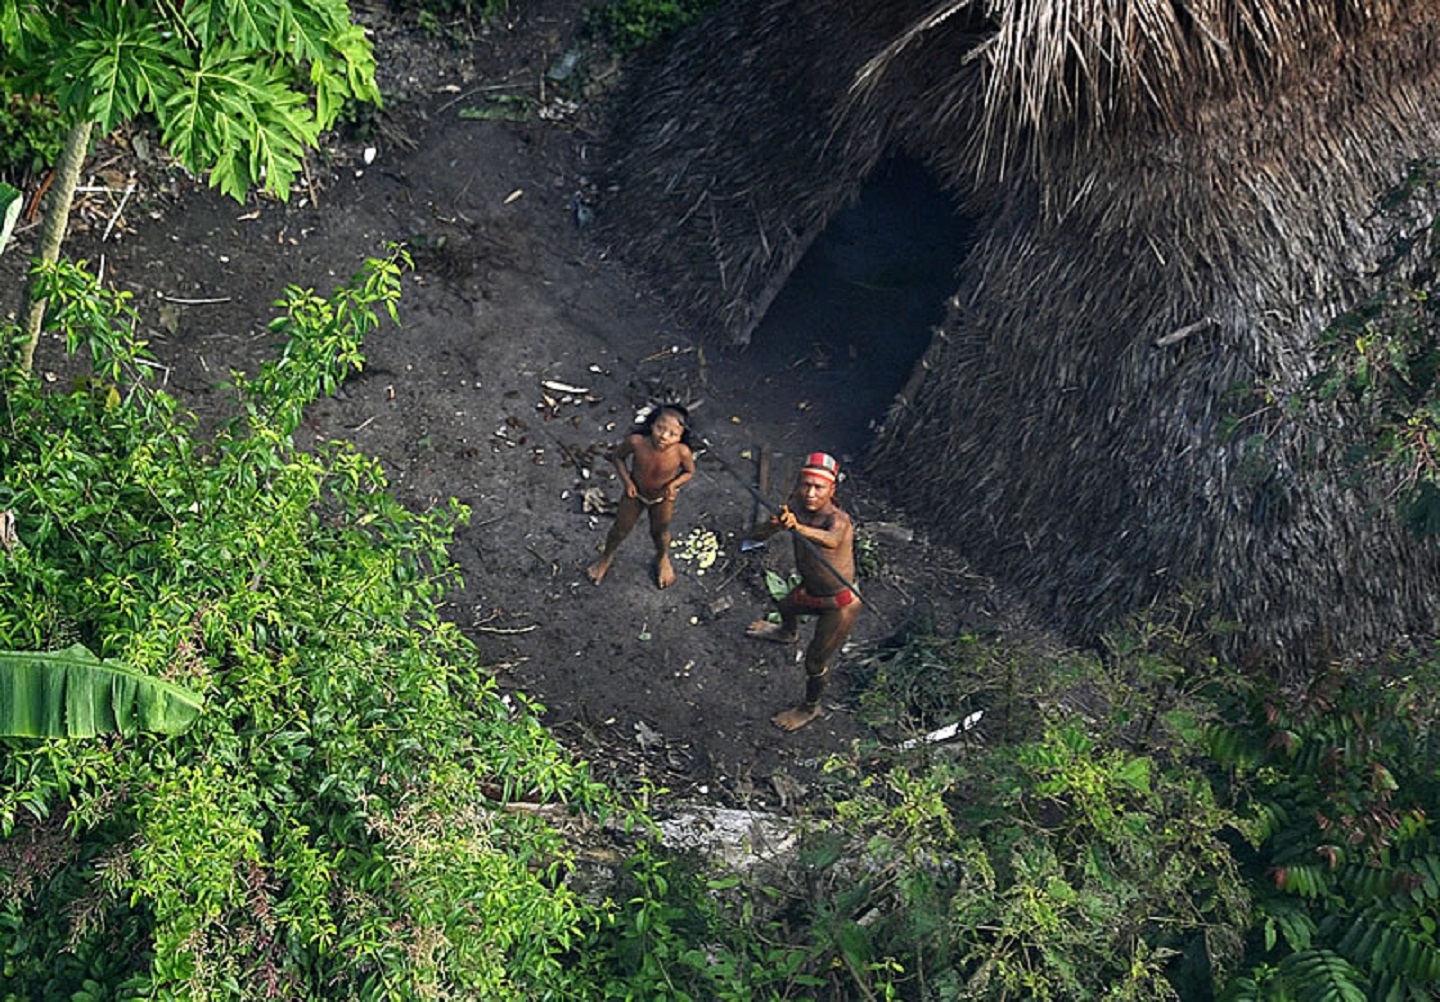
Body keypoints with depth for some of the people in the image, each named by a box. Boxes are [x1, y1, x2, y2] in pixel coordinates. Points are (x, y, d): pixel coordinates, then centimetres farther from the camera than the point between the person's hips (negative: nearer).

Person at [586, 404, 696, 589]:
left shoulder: (682, 452, -37)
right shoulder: (636, 442, -36)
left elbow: (689, 472, -13)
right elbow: (617, 455, -14)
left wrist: (674, 484, -30)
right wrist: (627, 481, -22)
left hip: (662, 498, 0)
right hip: (635, 492, 1)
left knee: (660, 532, 25)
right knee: (620, 529, 21)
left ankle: (662, 558, 59)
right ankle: (606, 557, 53)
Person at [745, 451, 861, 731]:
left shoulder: (838, 519, -36)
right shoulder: (795, 505, -17)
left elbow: (832, 540, -60)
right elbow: (756, 535, -16)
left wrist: (798, 528, -78)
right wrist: (773, 525, -39)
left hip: (840, 604, -7)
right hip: (810, 590, 8)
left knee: (815, 661, 6)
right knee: (786, 606, 36)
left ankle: (810, 708, 37)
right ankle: (787, 633, 73)